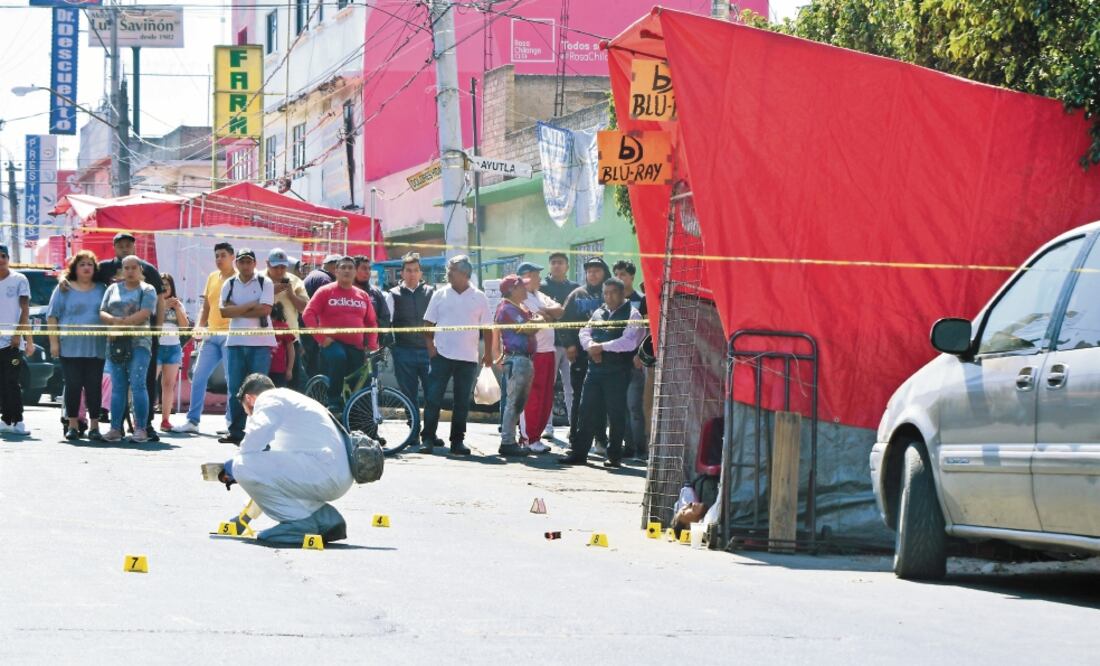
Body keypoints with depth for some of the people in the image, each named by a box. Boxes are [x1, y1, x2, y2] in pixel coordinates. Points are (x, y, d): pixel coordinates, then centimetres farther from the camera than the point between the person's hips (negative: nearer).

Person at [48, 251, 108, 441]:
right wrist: (54, 341, -3)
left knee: (94, 387, -1)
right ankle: (73, 425, 6)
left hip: (96, 348, 1)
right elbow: (52, 316, 5)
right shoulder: (64, 289, 6)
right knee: (73, 386, -1)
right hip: (70, 347, -1)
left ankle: (94, 426, 3)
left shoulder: (101, 290, 13)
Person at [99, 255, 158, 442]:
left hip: (138, 342, -4)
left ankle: (141, 429, -12)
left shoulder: (147, 290, 5)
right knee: (117, 387, 5)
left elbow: (144, 314, -10)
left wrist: (119, 323, -11)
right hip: (115, 344, 4)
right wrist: (117, 320, -12)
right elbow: (103, 313, 9)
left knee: (138, 384, -12)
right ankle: (115, 429, 6)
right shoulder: (113, 289, 17)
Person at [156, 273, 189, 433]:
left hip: (173, 346, 5)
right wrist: (163, 305, -16)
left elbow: (185, 326, 8)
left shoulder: (178, 304, 14)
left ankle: (166, 420, 6)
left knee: (169, 384, 4)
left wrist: (177, 308, -4)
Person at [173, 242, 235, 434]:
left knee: (232, 379, -6)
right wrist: (199, 327, 8)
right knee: (198, 377, 3)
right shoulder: (212, 278, 16)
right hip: (211, 335, 7)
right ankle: (192, 420, 7)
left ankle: (232, 421, 0)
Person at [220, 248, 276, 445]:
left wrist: (237, 310, -6)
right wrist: (250, 305, -9)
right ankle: (235, 431, 7)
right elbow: (224, 311, -2)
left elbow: (265, 309, -11)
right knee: (235, 388, 3)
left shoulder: (265, 283, 2)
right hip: (235, 341, 3)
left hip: (261, 342, -3)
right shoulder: (229, 284, 10)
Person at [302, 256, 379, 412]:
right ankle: (334, 401, -26)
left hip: (356, 347, 5)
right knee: (338, 357, -36)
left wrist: (372, 345, 7)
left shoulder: (362, 295, 16)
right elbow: (308, 314, -5)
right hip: (333, 343, -5)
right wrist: (321, 337, -14)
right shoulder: (326, 291, 3)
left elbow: (371, 322, 21)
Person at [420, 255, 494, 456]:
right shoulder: (440, 295, 4)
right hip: (441, 355, -1)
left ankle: (458, 441, 12)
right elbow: (428, 324, 6)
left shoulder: (479, 297, 4)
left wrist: (488, 354, 5)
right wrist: (430, 346, -6)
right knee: (433, 398, -5)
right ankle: (428, 438, 1)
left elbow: (488, 327, 8)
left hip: (468, 358, 1)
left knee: (462, 402, 5)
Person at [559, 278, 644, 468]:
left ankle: (614, 456, 8)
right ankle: (579, 453, 10)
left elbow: (629, 342, -16)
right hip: (595, 368, 6)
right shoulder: (598, 312, 17)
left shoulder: (632, 315, -4)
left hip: (617, 372, -6)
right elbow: (584, 332, 12)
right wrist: (591, 345, -10)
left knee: (616, 414, 0)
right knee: (587, 410, 5)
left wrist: (602, 347, -14)